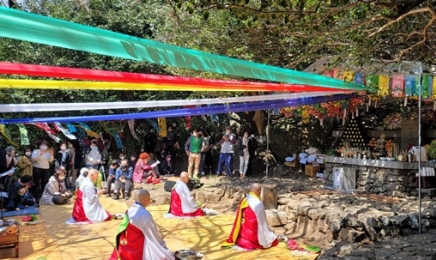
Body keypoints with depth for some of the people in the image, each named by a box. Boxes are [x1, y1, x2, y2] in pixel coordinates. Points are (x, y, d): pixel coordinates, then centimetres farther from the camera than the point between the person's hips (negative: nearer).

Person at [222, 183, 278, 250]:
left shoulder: (244, 201, 1)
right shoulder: (258, 203, -22)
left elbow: (238, 220, 7)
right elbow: (262, 223, -15)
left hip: (244, 234, 9)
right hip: (254, 236, -9)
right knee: (274, 240, 8)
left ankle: (244, 242, 7)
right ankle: (252, 244, -7)